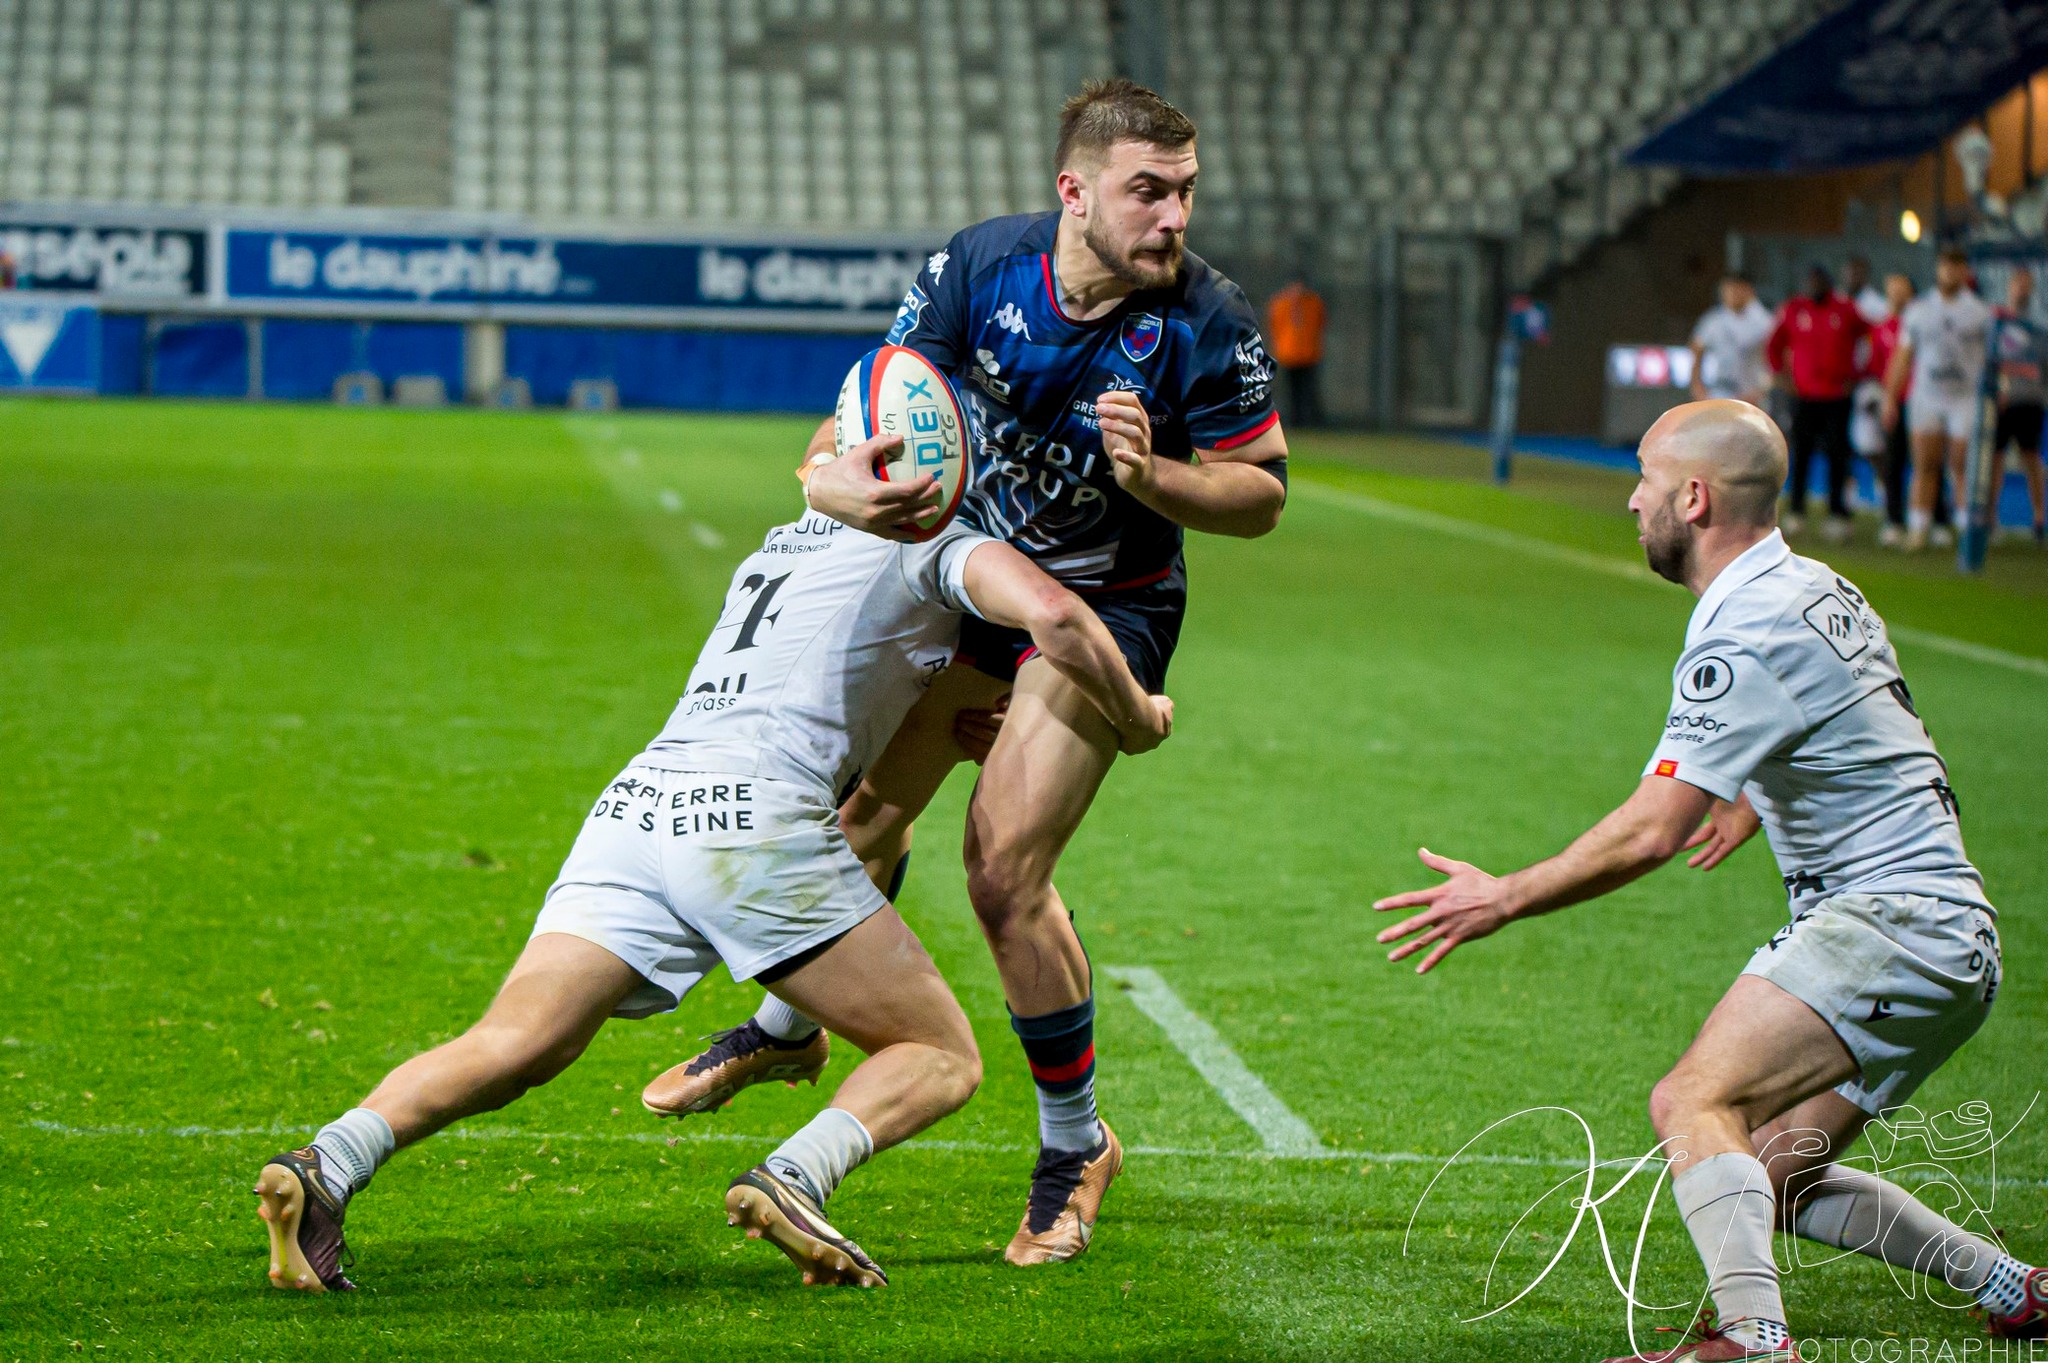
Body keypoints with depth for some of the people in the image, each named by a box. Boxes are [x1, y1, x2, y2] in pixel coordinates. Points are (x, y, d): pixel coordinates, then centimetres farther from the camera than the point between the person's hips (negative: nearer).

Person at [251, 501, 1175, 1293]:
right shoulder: (941, 543, 13)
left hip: (633, 803, 6)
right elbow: (1054, 616, -6)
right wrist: (1133, 721, 11)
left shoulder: (788, 540, 35)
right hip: (754, 811, -6)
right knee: (942, 1057, 6)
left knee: (510, 1047, -6)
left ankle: (327, 1166, -30)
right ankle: (794, 1177, -20)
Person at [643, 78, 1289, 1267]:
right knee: (868, 803, 12)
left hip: (1106, 609, -4)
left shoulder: (1210, 323, -22)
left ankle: (1076, 1144, 7)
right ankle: (788, 1024, 41)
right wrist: (837, 478, -35)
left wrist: (1152, 476, -31)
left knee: (1004, 872, -12)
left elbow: (1262, 491, -12)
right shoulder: (982, 266, -16)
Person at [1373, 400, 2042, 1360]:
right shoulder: (1815, 589, 14)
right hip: (1948, 938, 10)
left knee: (1694, 1102, -23)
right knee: (1772, 1181, 14)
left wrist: (1503, 899, -11)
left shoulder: (1746, 638, -16)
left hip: (1893, 922, -10)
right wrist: (1753, 806, 48)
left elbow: (1652, 831, -21)